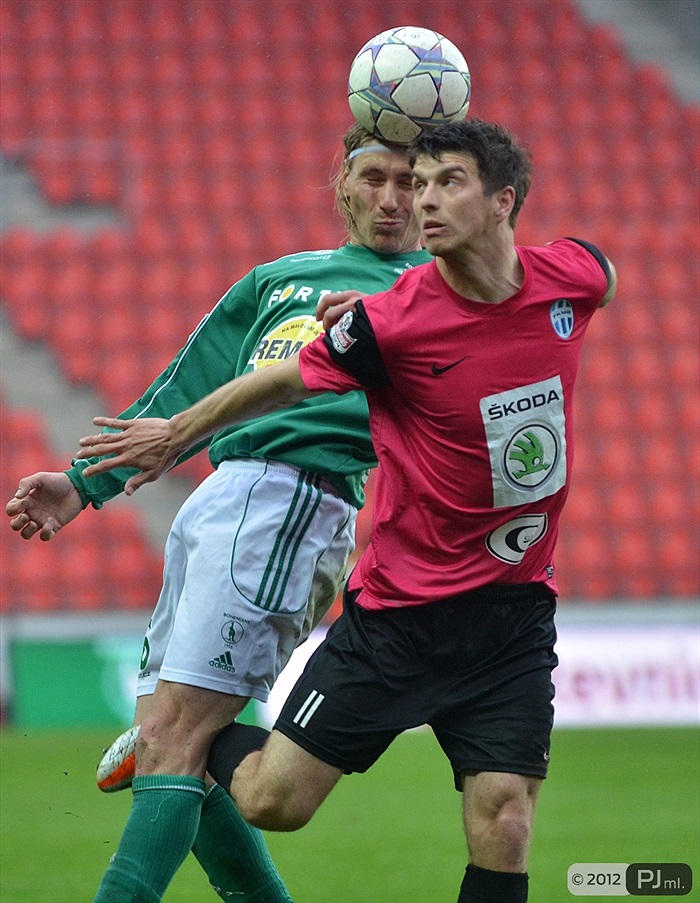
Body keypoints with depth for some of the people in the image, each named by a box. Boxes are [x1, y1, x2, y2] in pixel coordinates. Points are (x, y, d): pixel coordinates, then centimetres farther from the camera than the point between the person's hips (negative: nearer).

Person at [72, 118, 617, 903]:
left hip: (516, 615, 2)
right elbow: (279, 384, 0)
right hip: (398, 610, -2)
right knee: (272, 804, 0)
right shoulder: (391, 322, -16)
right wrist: (173, 435, 13)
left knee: (502, 829, -10)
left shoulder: (573, 278, -6)